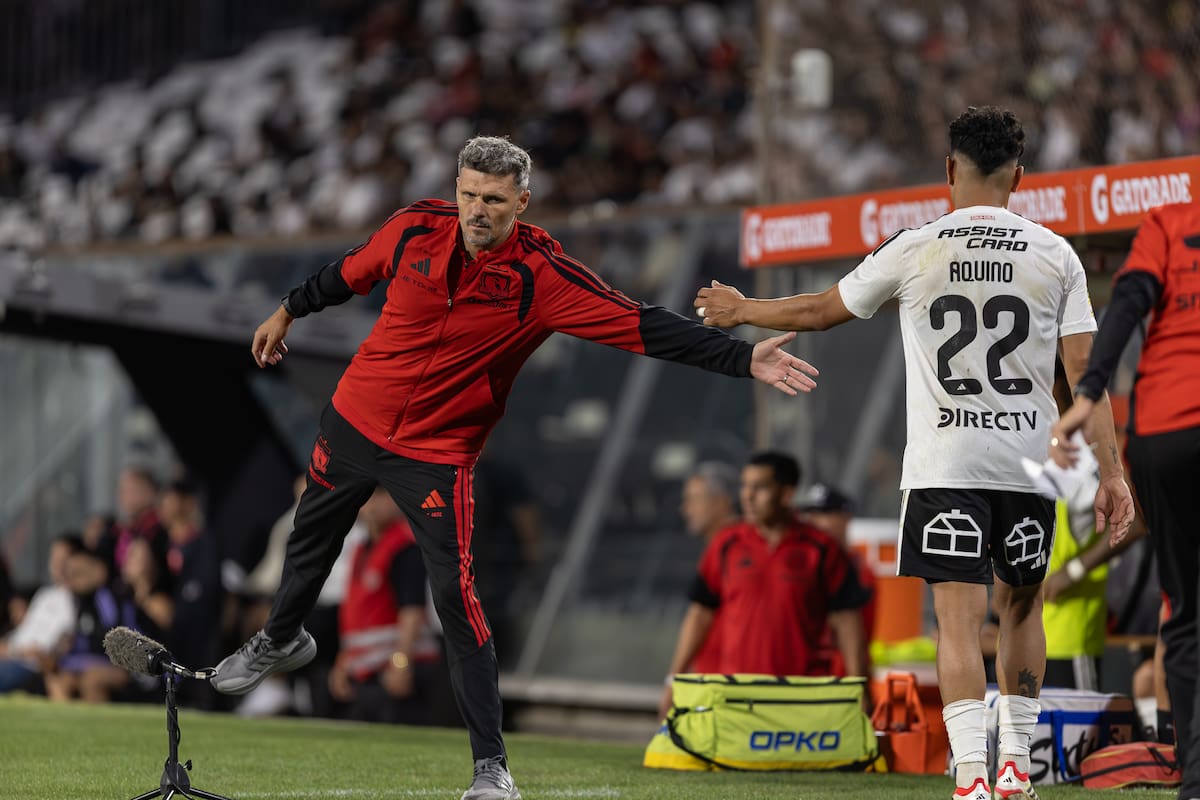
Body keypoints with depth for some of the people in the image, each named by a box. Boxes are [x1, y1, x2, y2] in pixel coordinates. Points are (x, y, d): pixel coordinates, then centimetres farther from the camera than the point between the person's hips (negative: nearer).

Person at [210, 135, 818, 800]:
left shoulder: (542, 274, -22)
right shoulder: (414, 228, -13)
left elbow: (644, 327, -27)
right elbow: (350, 273, 9)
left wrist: (742, 359, -37)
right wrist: (289, 312, 23)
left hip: (437, 453, -4)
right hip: (355, 420, 4)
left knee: (457, 601, -15)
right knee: (310, 540, 26)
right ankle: (281, 640, 58)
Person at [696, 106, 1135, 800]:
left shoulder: (913, 250, -1)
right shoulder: (1056, 255, 2)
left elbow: (820, 312, 11)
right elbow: (1085, 372, -2)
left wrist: (742, 310, 28)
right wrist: (1111, 474, 2)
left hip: (944, 463, -2)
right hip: (1030, 458, 2)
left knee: (960, 618, -4)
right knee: (1022, 604, 19)